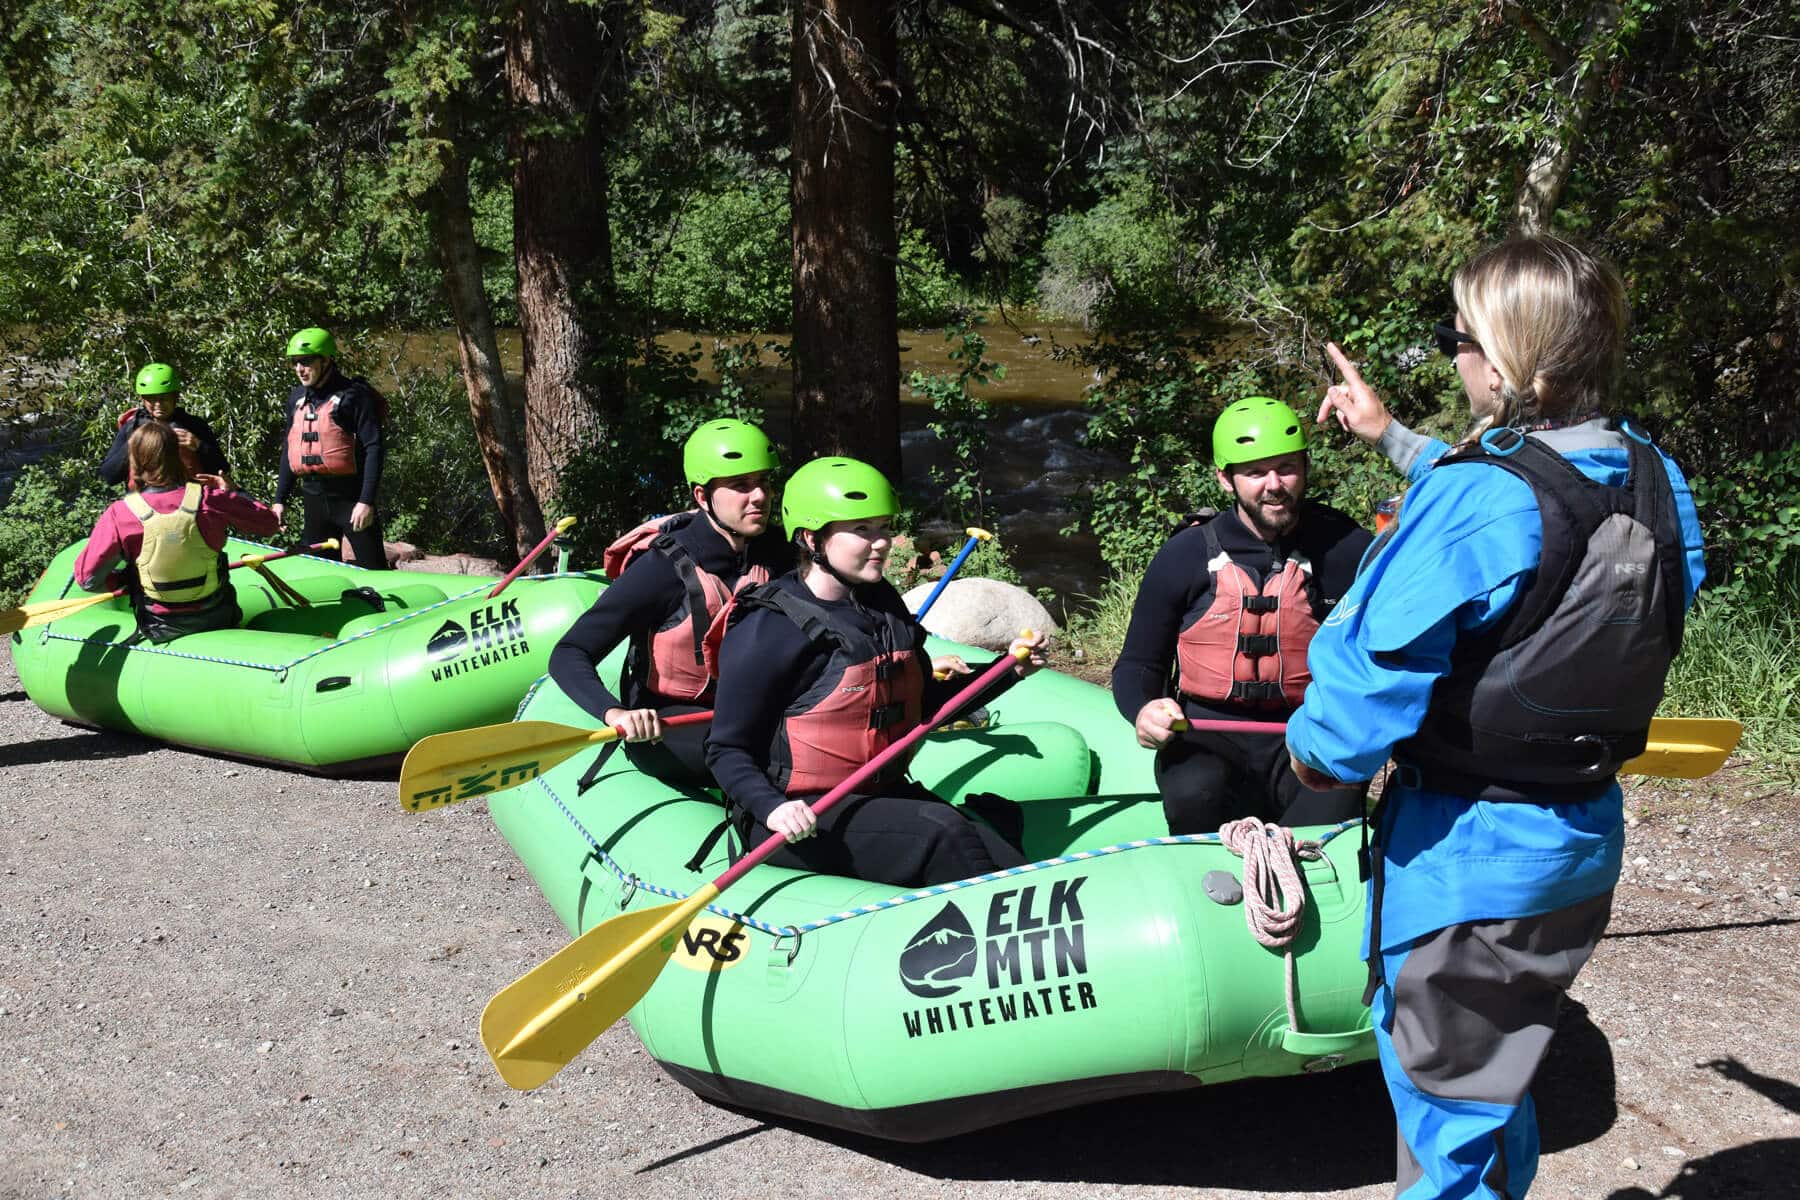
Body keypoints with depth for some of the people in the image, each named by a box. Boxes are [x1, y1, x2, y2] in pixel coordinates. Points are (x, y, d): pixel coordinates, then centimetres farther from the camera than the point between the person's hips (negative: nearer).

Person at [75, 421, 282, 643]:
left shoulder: (119, 516, -15)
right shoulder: (211, 500, -14)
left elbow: (87, 578, -11)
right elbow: (270, 522, -1)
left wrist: (124, 579, 8)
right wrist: (230, 493, 12)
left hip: (160, 631, -1)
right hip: (217, 622, 1)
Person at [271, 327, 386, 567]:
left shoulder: (353, 395, -11)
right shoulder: (297, 398, 11)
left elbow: (373, 449, -15)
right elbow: (289, 450, 18)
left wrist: (366, 502, -20)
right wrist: (280, 500, 15)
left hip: (351, 497, -7)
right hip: (314, 498, 7)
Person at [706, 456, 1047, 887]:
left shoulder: (883, 604, 10)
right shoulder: (766, 629, -13)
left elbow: (925, 703, 22)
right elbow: (726, 750, -10)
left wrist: (1008, 670, 11)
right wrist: (773, 808, -28)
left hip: (882, 796, 7)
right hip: (801, 819, -7)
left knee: (1011, 869, -12)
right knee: (941, 833, -27)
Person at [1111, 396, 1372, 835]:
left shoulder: (1345, 548, 2)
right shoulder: (1184, 556, 2)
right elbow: (1136, 666, 9)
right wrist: (1144, 709, -13)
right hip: (1207, 738, 0)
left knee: (1335, 801, -33)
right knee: (1196, 792, -33)